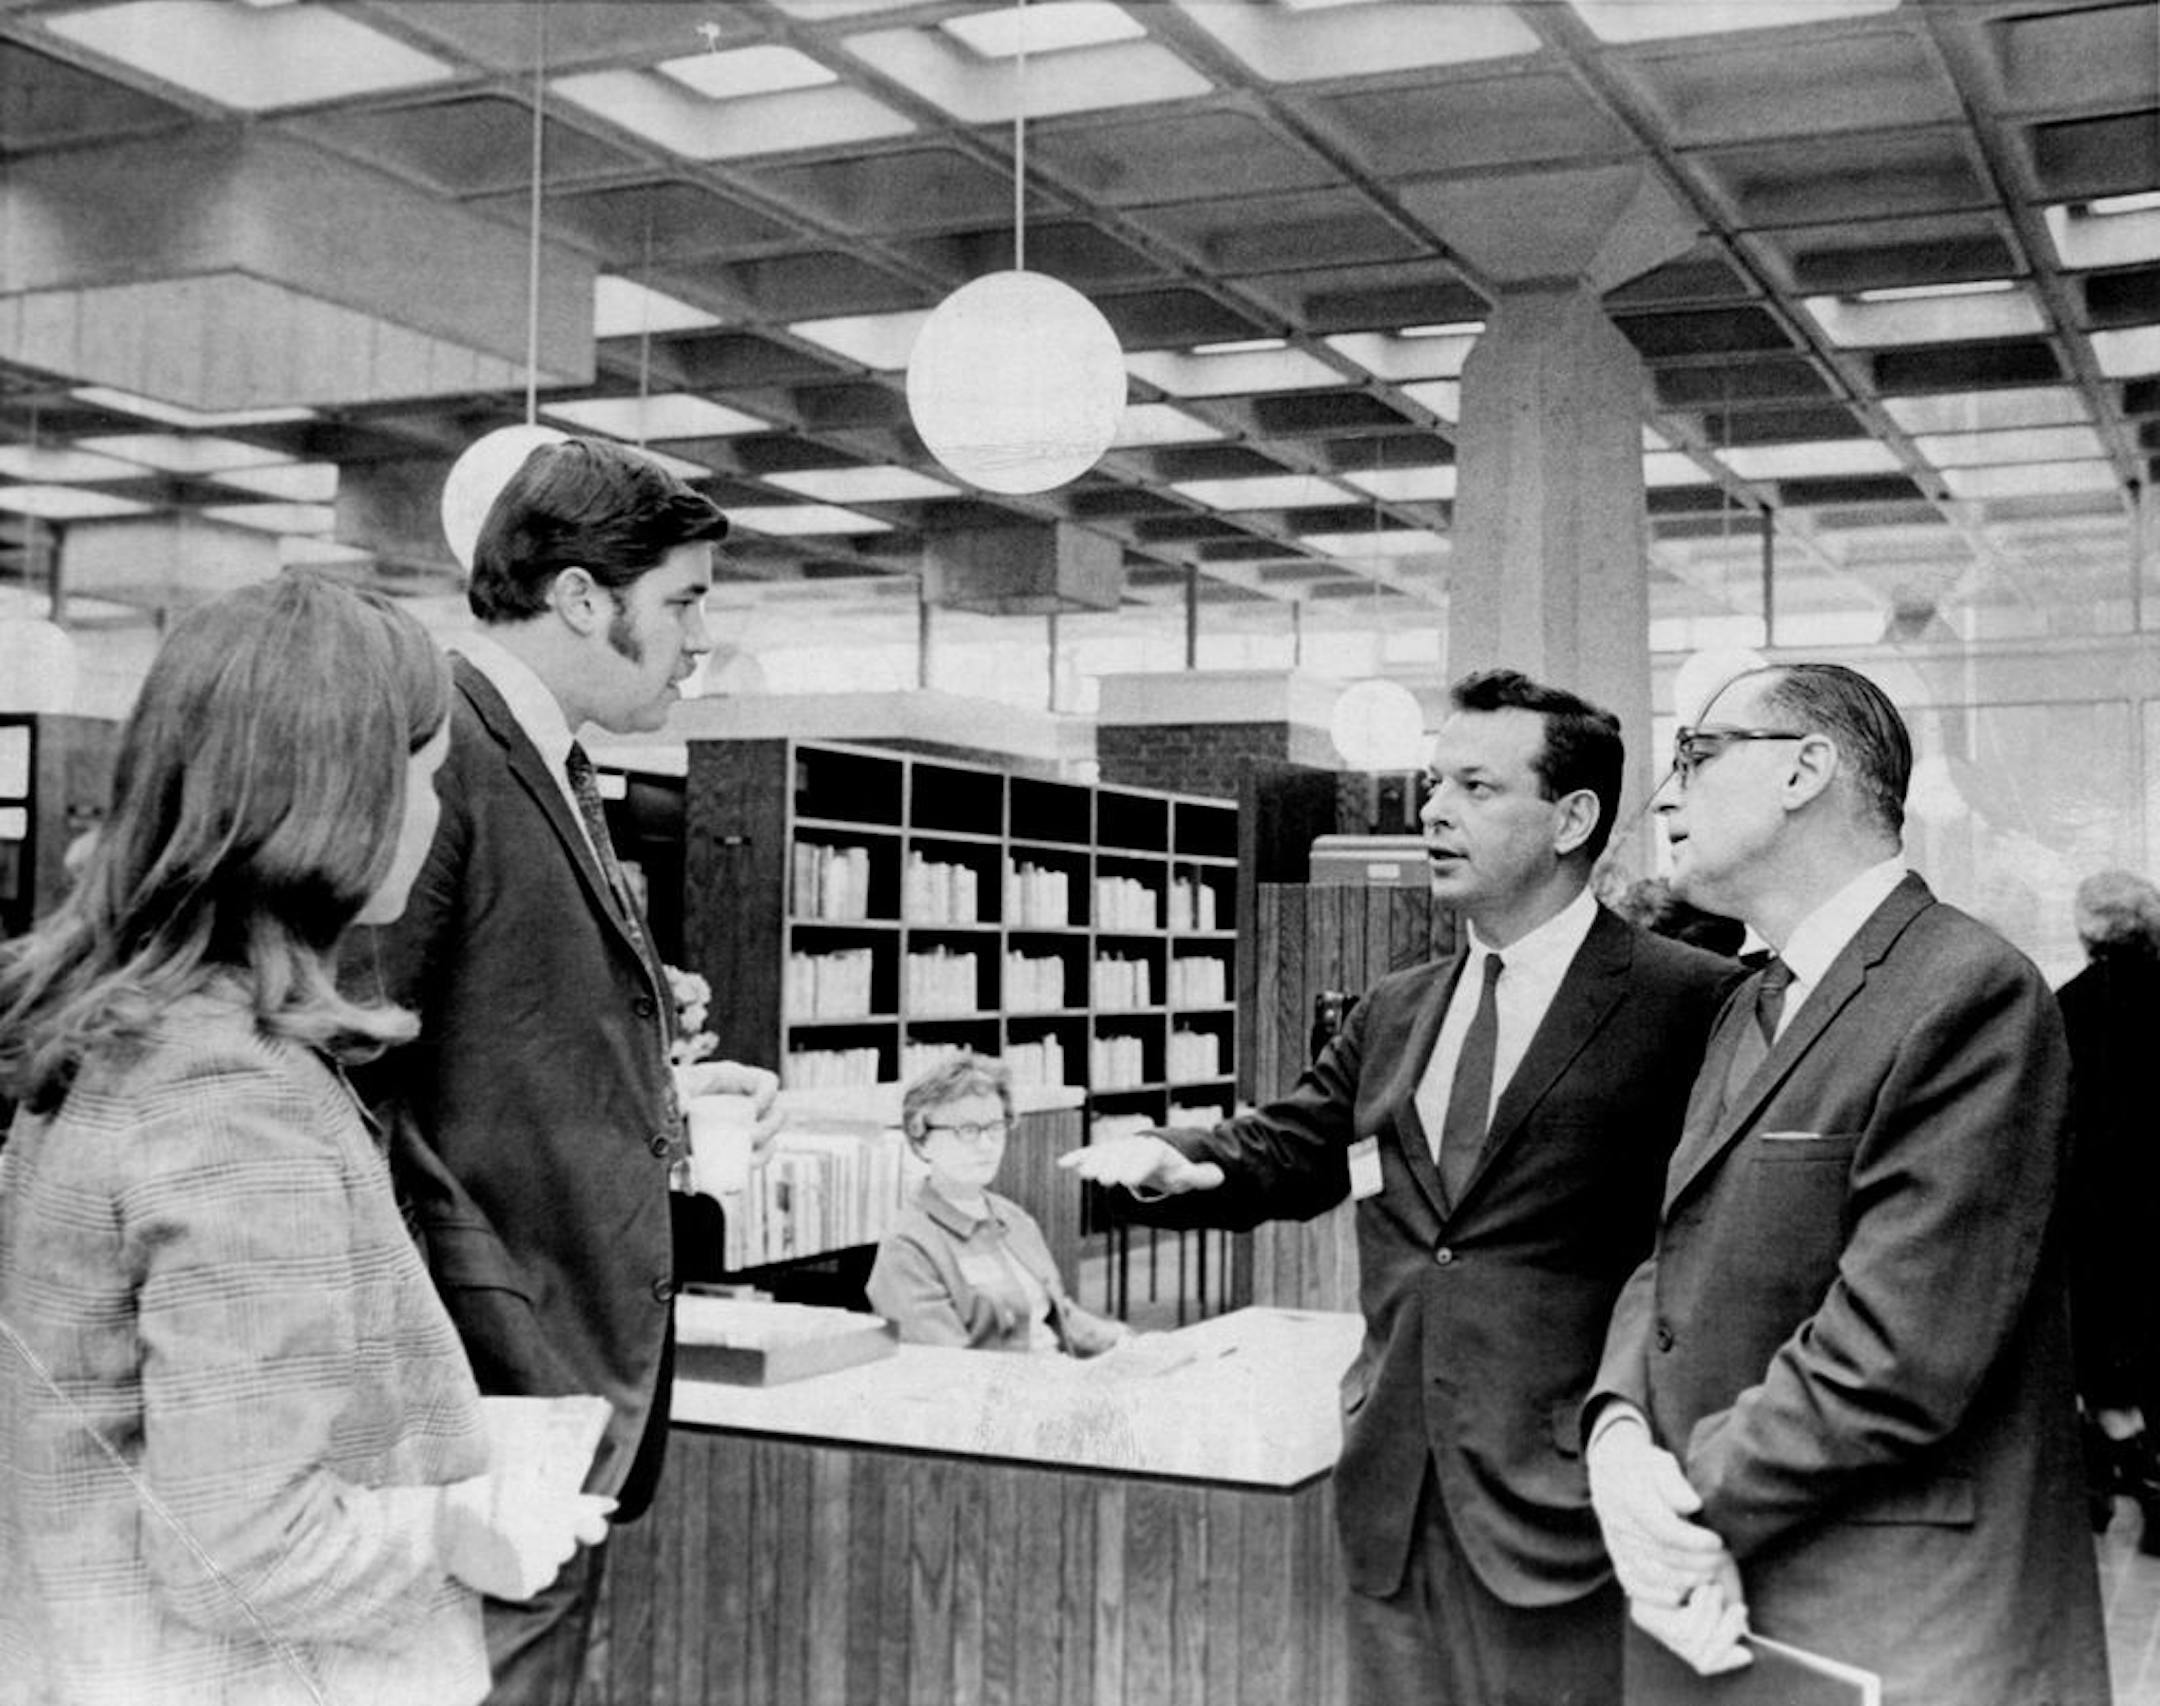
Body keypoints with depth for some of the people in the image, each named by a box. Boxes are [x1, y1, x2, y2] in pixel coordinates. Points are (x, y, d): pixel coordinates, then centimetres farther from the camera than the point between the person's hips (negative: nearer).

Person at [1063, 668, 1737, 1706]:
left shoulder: (1687, 1002, -8)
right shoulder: (1393, 1013, 12)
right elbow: (1286, 1150, 18)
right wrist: (1179, 1162, -2)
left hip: (1563, 1505, -5)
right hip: (1394, 1501, 6)